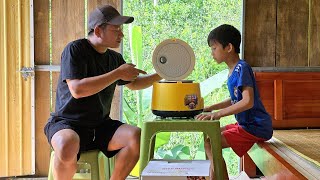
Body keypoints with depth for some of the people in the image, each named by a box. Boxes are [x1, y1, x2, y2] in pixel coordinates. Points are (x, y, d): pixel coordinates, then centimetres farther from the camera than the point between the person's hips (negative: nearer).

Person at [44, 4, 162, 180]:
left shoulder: (115, 58, 8)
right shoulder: (75, 49, -10)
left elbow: (132, 83, 27)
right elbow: (77, 90, -24)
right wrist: (118, 73, -20)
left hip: (100, 125, 6)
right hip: (67, 122, -6)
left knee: (137, 137, -19)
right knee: (68, 145, -39)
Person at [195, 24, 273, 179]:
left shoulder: (242, 68, -17)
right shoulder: (233, 70, 11)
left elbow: (248, 101, -28)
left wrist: (217, 114, -28)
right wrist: (210, 108, 16)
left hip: (255, 127, -10)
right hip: (245, 124, 10)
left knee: (210, 144, -16)